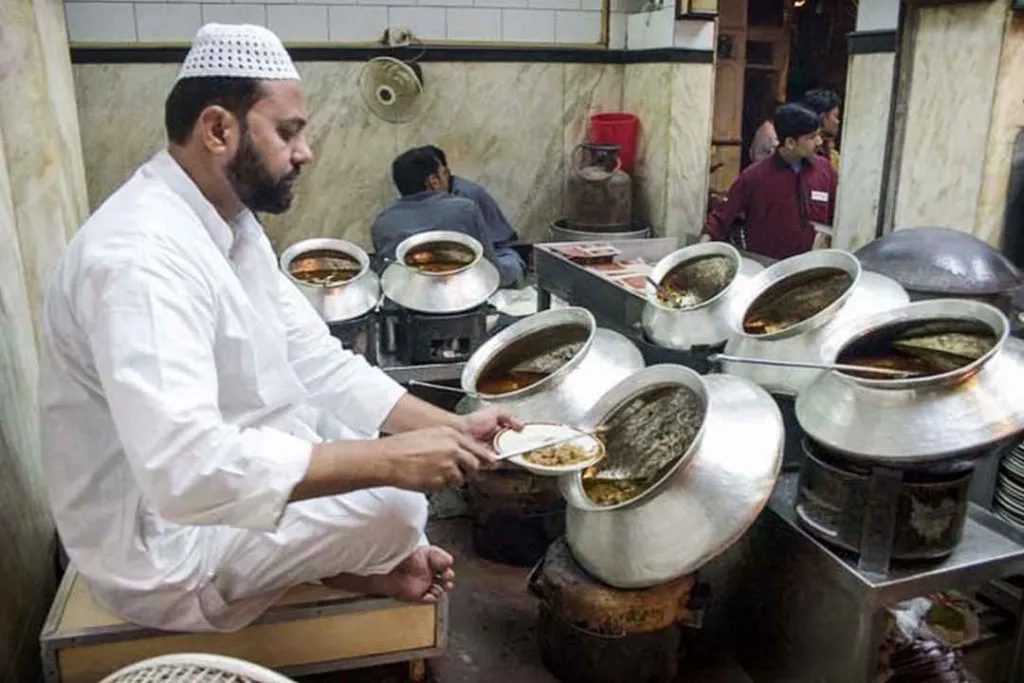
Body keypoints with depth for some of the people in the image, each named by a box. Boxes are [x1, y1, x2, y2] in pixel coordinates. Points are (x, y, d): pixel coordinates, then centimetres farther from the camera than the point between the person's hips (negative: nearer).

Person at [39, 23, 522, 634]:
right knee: (399, 504, -10)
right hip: (165, 543, -9)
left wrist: (453, 427, -10)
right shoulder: (140, 255, -30)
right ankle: (360, 572, 19)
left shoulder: (232, 223, 1)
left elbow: (320, 366, 1)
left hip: (229, 475, 9)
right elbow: (186, 468, -39)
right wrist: (390, 460, -37)